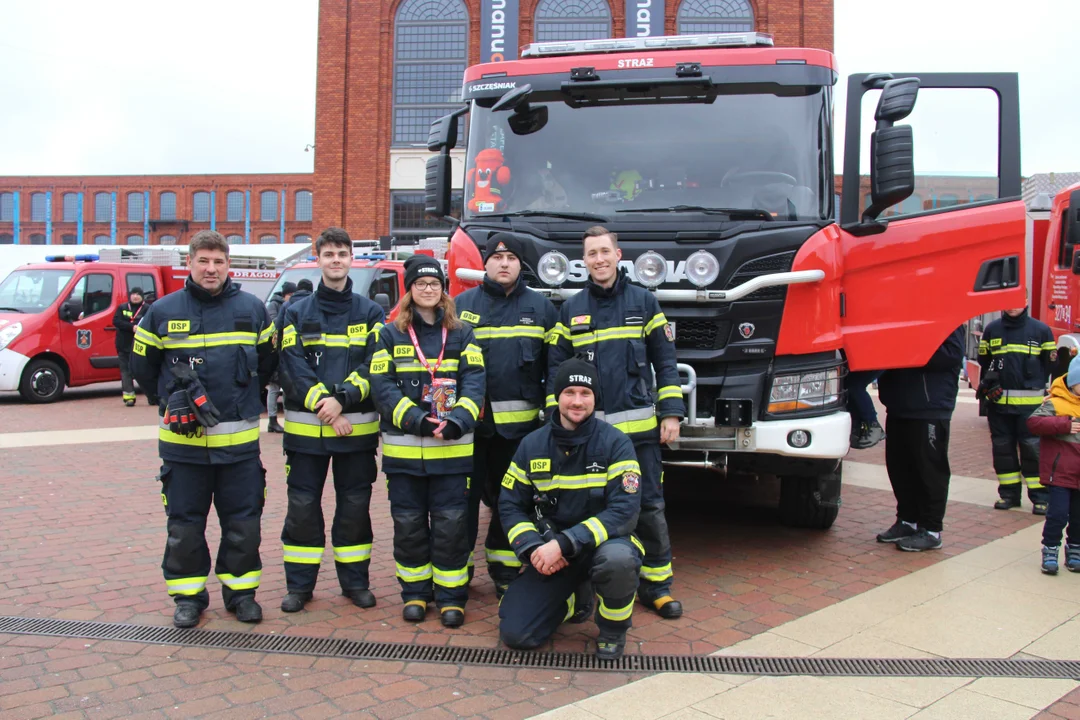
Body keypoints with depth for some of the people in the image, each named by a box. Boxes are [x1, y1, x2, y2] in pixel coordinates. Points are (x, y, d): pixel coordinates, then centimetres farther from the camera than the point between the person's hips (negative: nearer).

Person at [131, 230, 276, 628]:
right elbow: (142, 367, 12)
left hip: (239, 439, 1)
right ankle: (187, 595, 24)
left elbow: (269, 361, 15)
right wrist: (173, 397, 8)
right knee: (184, 524, 8)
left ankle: (240, 590, 23)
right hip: (183, 441, 0)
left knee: (244, 523, 7)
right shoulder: (162, 311, 1)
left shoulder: (252, 309, 4)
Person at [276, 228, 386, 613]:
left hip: (357, 427, 0)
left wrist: (343, 398, -18)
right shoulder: (296, 313, 7)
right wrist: (322, 404, -17)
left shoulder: (370, 312, 7)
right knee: (302, 505, 5)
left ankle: (355, 580, 21)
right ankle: (299, 584, 18)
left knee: (355, 505, 7)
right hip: (305, 426, 0)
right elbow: (293, 368, -5)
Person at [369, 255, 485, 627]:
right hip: (403, 448, 0)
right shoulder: (390, 335, 6)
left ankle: (451, 596, 14)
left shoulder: (461, 334, 8)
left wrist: (459, 420, -19)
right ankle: (415, 592, 23)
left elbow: (474, 382, -1)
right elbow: (382, 384, -4)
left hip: (452, 448, 0)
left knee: (451, 522, 1)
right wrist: (416, 419, -17)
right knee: (409, 522, 8)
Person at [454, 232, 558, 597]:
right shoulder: (461, 305, 7)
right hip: (468, 420, 0)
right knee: (464, 495, 6)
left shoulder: (540, 307, 7)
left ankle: (504, 570, 23)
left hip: (519, 422, 0)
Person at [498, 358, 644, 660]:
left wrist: (565, 544, -26)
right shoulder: (532, 445, 0)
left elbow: (624, 511, -19)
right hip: (550, 552, 3)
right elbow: (510, 505, 4)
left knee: (618, 559, -39)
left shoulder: (615, 443, -11)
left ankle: (613, 629, -5)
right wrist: (532, 549, -15)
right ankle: (566, 601, 23)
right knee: (514, 633, -11)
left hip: (601, 542, -2)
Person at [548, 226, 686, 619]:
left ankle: (656, 583, 17)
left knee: (649, 506, 3)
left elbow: (665, 361, 6)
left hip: (640, 425, -1)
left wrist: (671, 412, 0)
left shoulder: (644, 302, 6)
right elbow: (555, 367, 9)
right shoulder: (571, 309, 9)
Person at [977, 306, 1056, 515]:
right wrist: (988, 385, 5)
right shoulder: (992, 329, 8)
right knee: (1002, 448, 7)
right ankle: (1008, 493, 17)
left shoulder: (1041, 330, 2)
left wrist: (1040, 388, 4)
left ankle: (1040, 496, 5)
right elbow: (983, 360, 16)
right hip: (998, 401, 3)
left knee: (1033, 448, -3)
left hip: (1030, 403, -2)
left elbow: (1050, 364, 9)